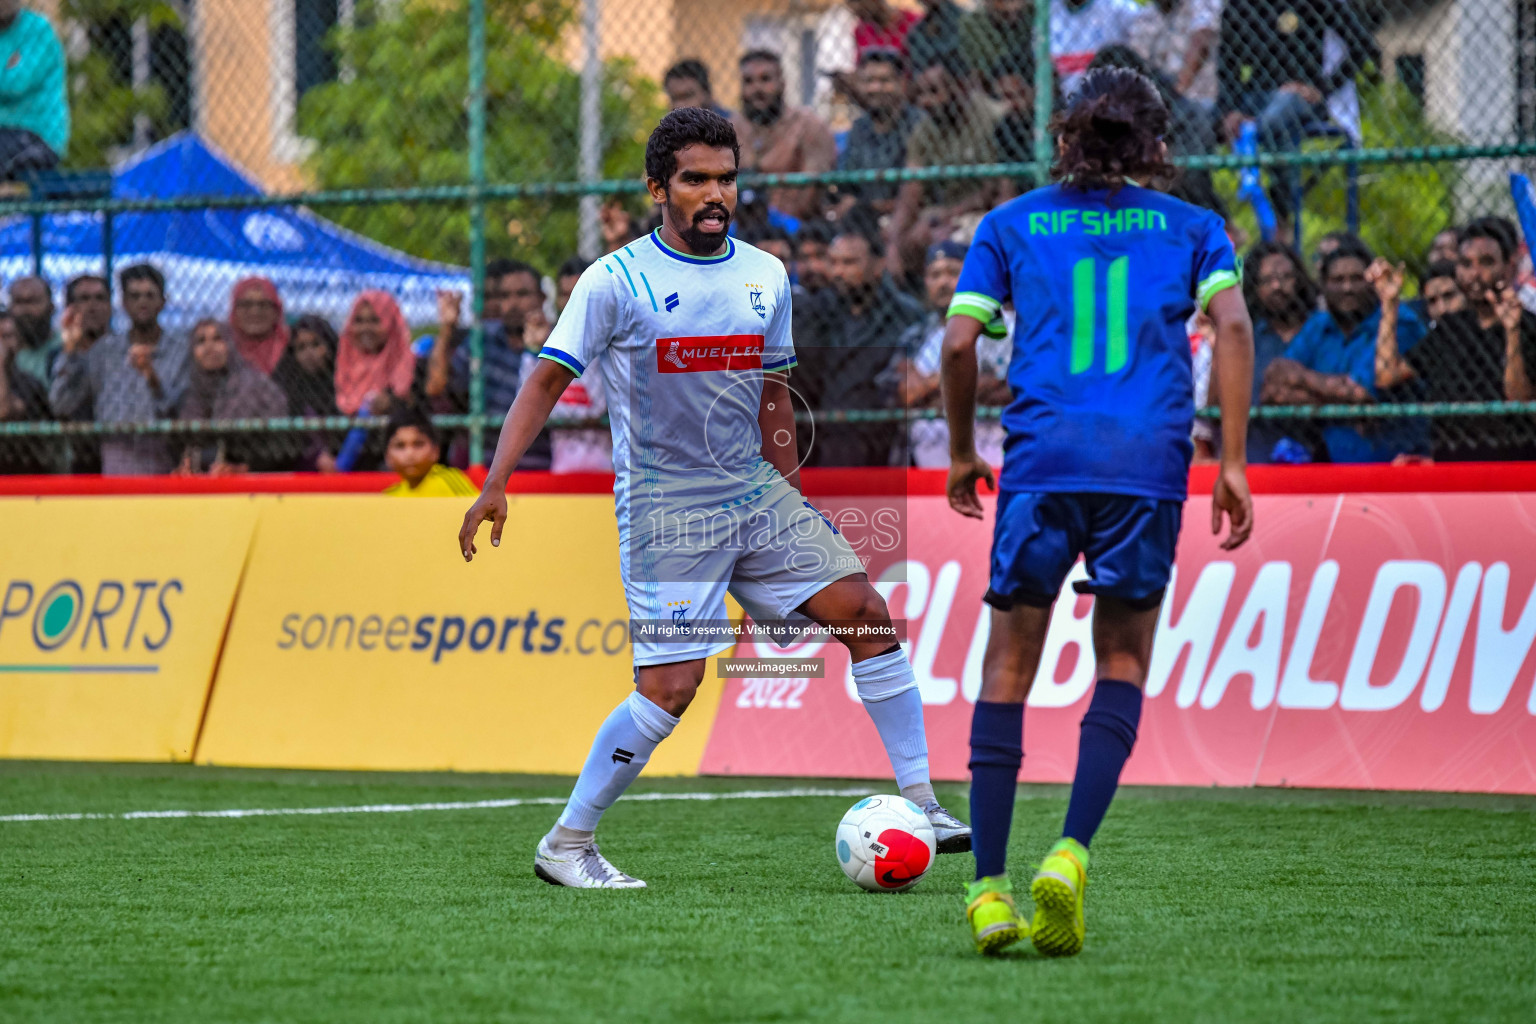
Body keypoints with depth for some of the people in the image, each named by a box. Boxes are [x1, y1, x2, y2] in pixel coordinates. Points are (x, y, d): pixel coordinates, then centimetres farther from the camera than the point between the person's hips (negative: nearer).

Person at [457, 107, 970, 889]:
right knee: (671, 685, -12)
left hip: (756, 492, 6)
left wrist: (792, 498, 21)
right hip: (665, 506, -6)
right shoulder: (616, 282, -7)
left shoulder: (765, 277, 9)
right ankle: (565, 847, 1)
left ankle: (918, 803, 1)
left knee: (865, 611, -6)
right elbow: (548, 378, -6)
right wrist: (496, 484, -15)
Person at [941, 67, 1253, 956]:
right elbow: (1232, 324, 0)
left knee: (1008, 669, 7)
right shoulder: (1189, 226, 16)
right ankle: (1071, 854, -10)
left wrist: (962, 453, 19)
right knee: (1123, 665, 10)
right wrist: (1233, 462, 0)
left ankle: (989, 885, -1)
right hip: (1150, 459, 0)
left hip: (1042, 455, 0)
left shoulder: (1011, 224, 17)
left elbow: (960, 341, 7)